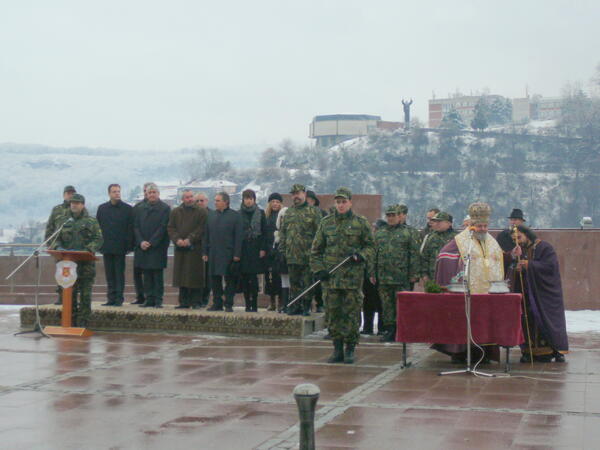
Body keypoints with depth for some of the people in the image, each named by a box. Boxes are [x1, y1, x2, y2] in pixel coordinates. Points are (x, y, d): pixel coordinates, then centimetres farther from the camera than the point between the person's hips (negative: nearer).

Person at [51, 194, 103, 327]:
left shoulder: (91, 222, 4)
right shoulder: (65, 222, 15)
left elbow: (98, 239, -4)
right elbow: (57, 239, 17)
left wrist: (87, 250, -20)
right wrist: (58, 247, -6)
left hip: (86, 264, -3)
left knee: (85, 294, -4)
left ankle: (83, 322, 0)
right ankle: (71, 321, 12)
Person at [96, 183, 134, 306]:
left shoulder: (127, 209, 2)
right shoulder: (102, 208, 10)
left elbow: (130, 228, 0)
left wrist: (129, 246, -7)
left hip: (120, 247, -3)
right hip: (106, 247, 3)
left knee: (119, 274, -1)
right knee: (109, 274, 5)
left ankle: (119, 298, 2)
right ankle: (111, 299, 9)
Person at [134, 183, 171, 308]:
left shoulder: (165, 208, -2)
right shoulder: (142, 209, 13)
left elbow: (163, 228, -9)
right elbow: (136, 227, 9)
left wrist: (151, 242, -14)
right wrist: (141, 242, -7)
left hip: (158, 247, -5)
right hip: (143, 247, 5)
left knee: (158, 275, -2)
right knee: (146, 275, 5)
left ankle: (158, 300, 1)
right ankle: (149, 299, 10)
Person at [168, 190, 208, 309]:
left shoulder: (201, 212, 1)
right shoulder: (175, 212, 13)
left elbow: (202, 229, -6)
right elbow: (170, 228, 8)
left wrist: (190, 239, -14)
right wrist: (177, 240, -8)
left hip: (195, 249, -4)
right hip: (180, 249, 4)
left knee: (195, 276, -4)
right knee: (182, 275, 5)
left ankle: (196, 302, 1)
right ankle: (184, 301, 12)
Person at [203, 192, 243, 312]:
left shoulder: (235, 216, -2)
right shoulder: (212, 216, 12)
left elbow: (239, 236, -6)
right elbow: (206, 235, 14)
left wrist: (237, 254, -12)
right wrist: (205, 252, 8)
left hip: (229, 254, -5)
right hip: (214, 254, 5)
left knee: (230, 280, -1)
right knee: (215, 279, 7)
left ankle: (229, 305, 5)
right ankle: (217, 303, 16)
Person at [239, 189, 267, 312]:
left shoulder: (260, 213, 5)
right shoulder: (239, 214, 9)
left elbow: (264, 232, 2)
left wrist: (263, 249, -6)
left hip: (255, 248, -2)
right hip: (243, 249, 2)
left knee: (253, 277, -8)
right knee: (244, 278, 1)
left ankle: (254, 305, -6)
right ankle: (248, 304, 7)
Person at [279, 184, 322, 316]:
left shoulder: (313, 211, -1)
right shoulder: (289, 212, 16)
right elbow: (282, 231, 19)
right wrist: (282, 249, 11)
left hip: (308, 254, -5)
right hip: (292, 255, 5)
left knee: (307, 282, -1)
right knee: (294, 282, 9)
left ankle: (306, 307, 6)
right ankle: (296, 306, 16)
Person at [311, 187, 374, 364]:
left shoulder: (361, 223, 4)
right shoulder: (326, 223, 11)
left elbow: (370, 246, 8)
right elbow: (316, 249, 13)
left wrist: (360, 255, -12)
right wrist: (318, 269, 1)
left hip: (353, 276, -3)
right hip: (331, 276, 3)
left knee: (352, 313, -2)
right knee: (334, 313, 5)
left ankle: (350, 350, 7)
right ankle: (337, 349, 13)